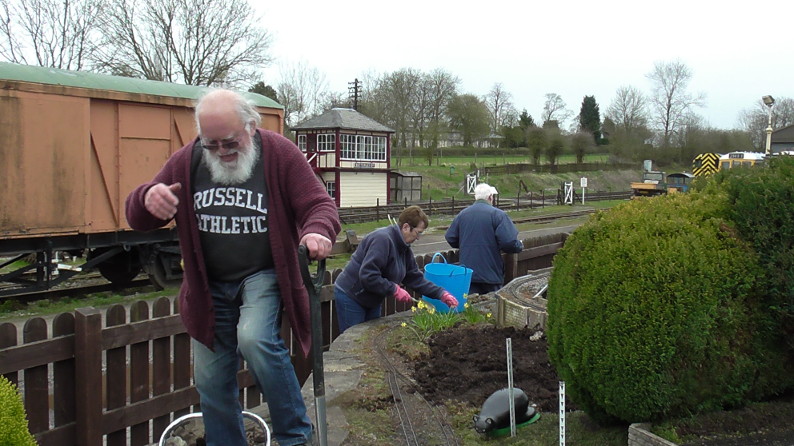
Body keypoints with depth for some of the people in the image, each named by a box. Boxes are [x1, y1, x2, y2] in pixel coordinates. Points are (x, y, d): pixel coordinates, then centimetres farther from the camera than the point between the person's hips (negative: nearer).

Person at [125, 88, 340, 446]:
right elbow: (137, 218, 1)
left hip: (263, 276, -4)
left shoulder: (279, 154, -10)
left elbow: (319, 204, -12)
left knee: (255, 338, -31)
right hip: (209, 286, 4)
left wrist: (318, 231, -37)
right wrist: (148, 199, -25)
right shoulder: (186, 161, -3)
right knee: (211, 380, 8)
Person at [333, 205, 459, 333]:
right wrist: (395, 289, -25)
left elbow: (415, 278, 8)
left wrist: (441, 294, -2)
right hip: (350, 297, -9)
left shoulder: (404, 248, 4)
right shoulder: (382, 239, -25)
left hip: (371, 301, 9)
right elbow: (367, 276, -32)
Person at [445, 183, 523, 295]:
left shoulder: (462, 214, 4)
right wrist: (520, 246, 4)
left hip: (467, 272, 3)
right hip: (491, 274, -3)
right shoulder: (498, 214, -8)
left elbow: (450, 238, 8)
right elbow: (509, 242, -18)